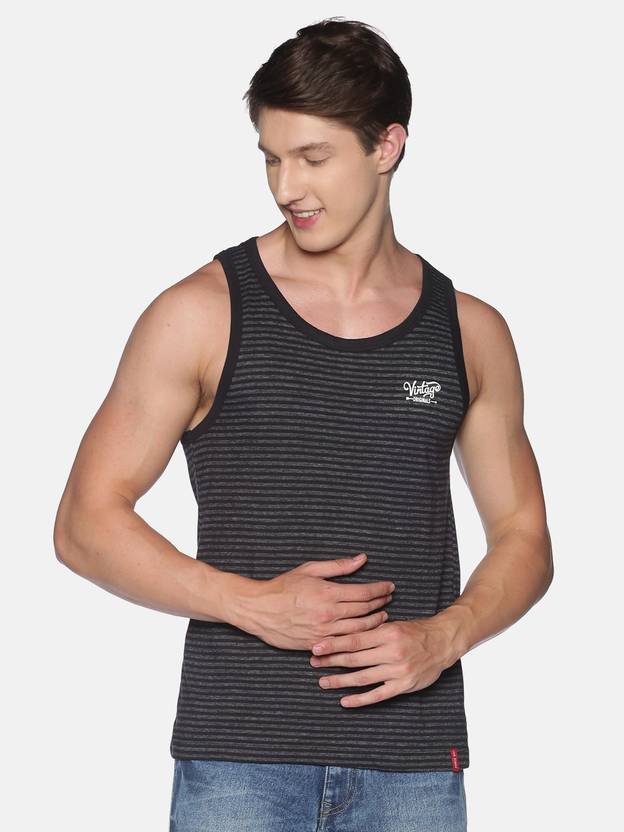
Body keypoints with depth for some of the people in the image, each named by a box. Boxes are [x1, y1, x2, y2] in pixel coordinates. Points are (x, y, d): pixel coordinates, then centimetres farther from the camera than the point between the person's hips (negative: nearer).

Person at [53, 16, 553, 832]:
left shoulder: (470, 333, 7)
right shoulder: (202, 313, -1)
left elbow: (523, 539, 13)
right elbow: (85, 523, -2)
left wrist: (443, 637, -6)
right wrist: (253, 604, -14)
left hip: (414, 763, 2)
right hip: (239, 758, -2)